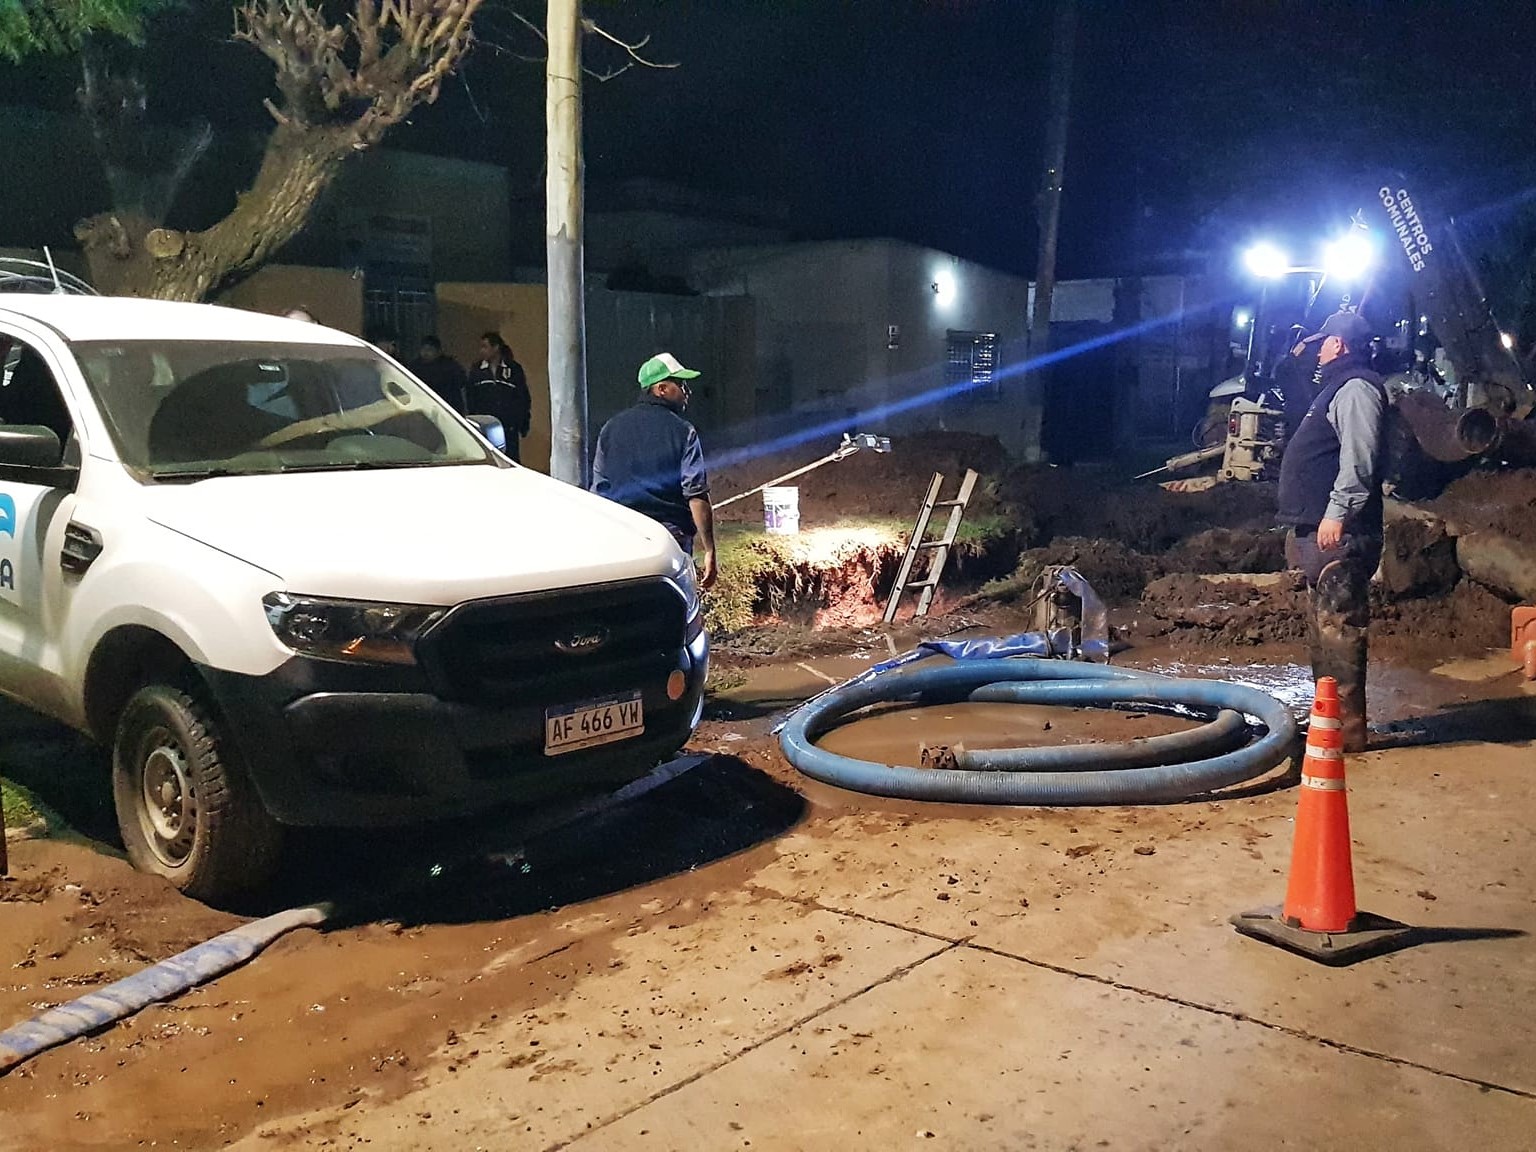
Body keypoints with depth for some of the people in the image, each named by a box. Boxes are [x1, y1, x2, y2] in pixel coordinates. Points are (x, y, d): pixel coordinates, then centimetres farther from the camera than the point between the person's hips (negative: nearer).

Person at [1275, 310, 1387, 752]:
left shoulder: (1355, 388, -9)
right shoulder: (1337, 388, 24)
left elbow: (1358, 458, -21)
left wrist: (1337, 513, -26)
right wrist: (1303, 526, 25)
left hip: (1339, 533, -11)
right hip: (1321, 532, 11)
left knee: (1338, 628, -12)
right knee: (1324, 629, 15)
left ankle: (1347, 729, -10)